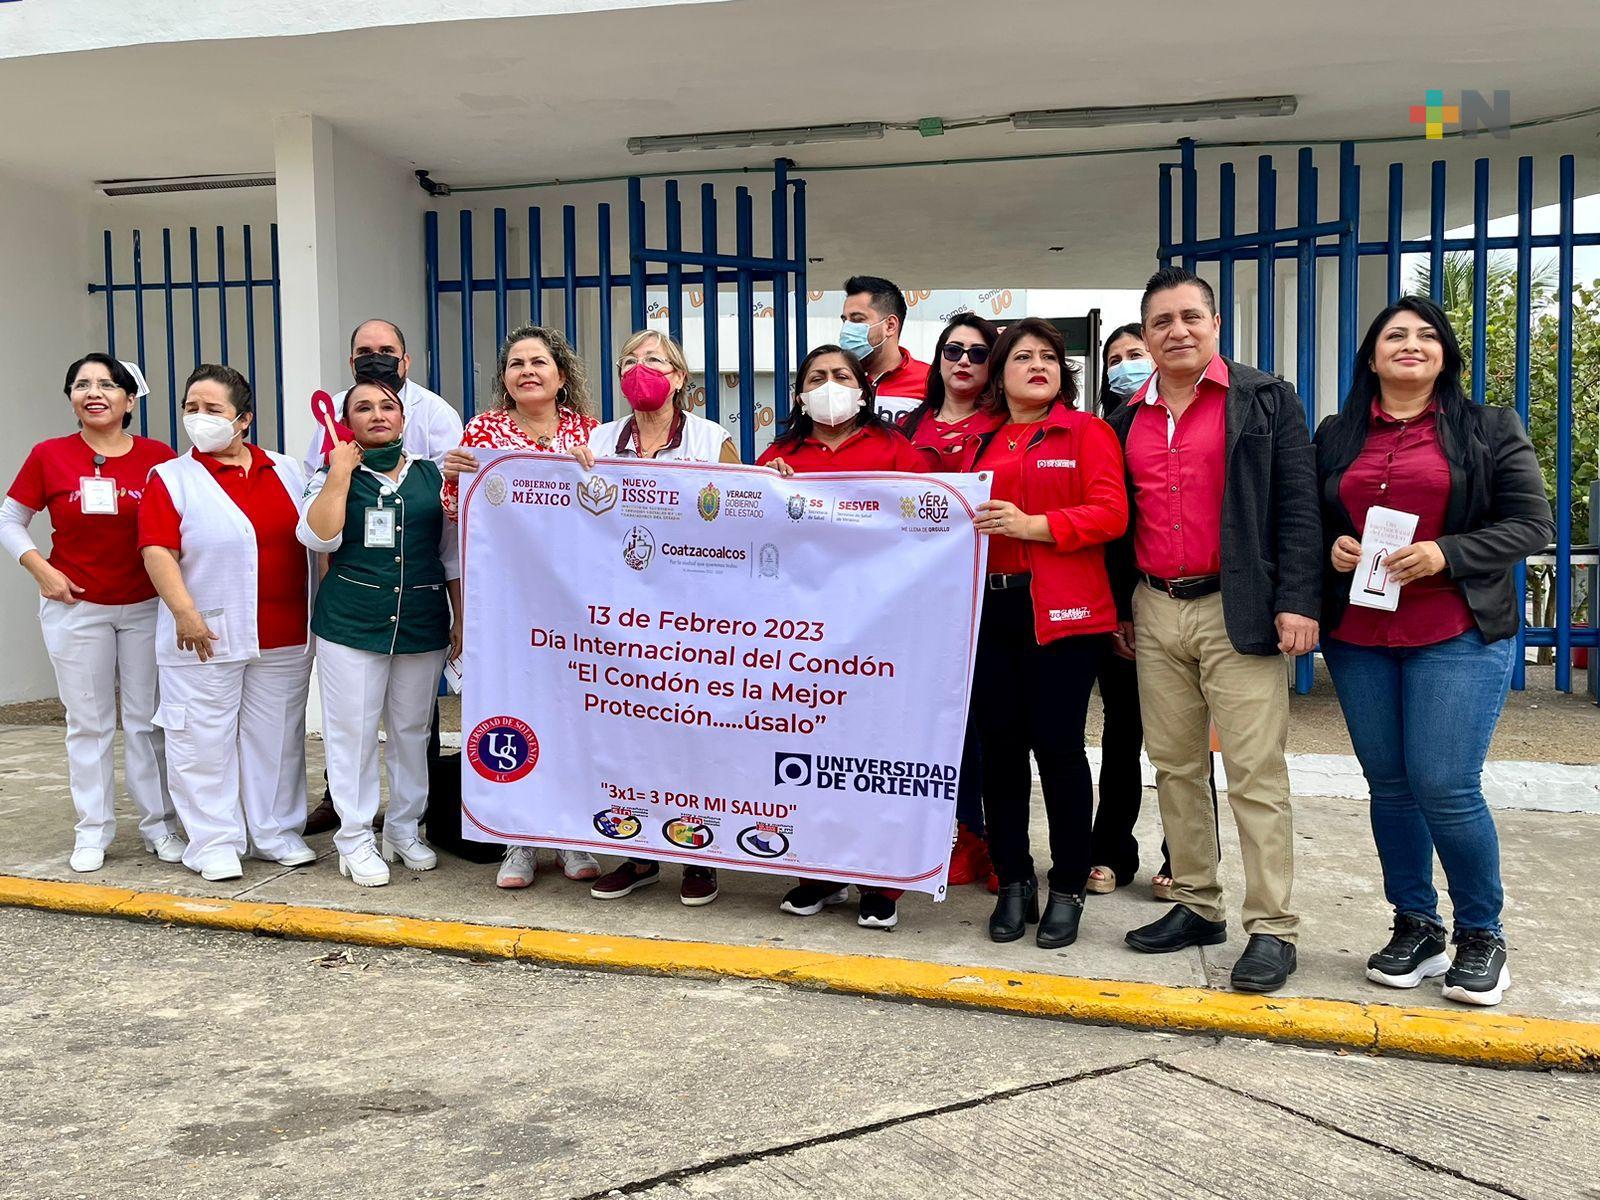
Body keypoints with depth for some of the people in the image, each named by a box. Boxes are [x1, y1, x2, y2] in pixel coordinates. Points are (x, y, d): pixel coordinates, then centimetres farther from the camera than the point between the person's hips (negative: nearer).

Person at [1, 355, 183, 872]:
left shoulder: (159, 457, -4)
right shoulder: (49, 456, -2)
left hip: (147, 608, 0)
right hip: (75, 608, 0)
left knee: (148, 719, 7)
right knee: (88, 722, 7)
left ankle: (159, 825, 18)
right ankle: (93, 832, 17)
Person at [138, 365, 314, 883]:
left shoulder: (286, 472, 11)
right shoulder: (171, 478, 0)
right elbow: (159, 550, -10)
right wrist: (184, 612, -21)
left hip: (284, 638, 3)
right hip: (205, 636, -3)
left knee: (276, 738, 11)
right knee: (205, 741, 1)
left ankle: (277, 832, 22)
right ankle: (214, 841, 12)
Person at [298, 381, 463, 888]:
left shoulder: (432, 475, 9)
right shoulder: (333, 475, 4)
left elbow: (453, 553, 13)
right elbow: (319, 537, -14)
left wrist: (459, 620, 9)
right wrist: (341, 473, -12)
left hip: (423, 623, 2)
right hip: (351, 622, -2)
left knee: (412, 729, 11)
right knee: (353, 729, 0)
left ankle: (404, 828, 24)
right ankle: (355, 839, 10)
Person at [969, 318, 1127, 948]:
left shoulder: (1087, 432, 4)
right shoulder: (981, 441, 16)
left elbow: (1110, 514, -8)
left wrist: (1033, 525, -16)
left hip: (1061, 611, -4)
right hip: (988, 608, 4)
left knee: (1058, 745, -1)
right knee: (998, 746, 6)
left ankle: (1068, 888, 14)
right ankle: (1014, 883, 20)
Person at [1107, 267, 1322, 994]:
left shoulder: (1265, 400, 1)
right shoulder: (1128, 419, 14)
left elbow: (1298, 504, -5)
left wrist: (1297, 601, -13)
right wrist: (1120, 607, 16)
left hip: (1237, 609, -5)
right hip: (1155, 611, 5)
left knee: (1255, 773, -4)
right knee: (1174, 766, 10)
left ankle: (1272, 928, 2)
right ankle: (1196, 906, 22)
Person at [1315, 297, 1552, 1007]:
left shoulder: (1490, 431, 4)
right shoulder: (1336, 437, 13)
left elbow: (1532, 524, -1)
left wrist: (1444, 554, -15)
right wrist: (1331, 548, -5)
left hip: (1458, 636, -3)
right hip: (1358, 638, 4)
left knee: (1445, 787, -9)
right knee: (1389, 786, 7)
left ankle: (1481, 935, 12)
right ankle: (1416, 929, 21)